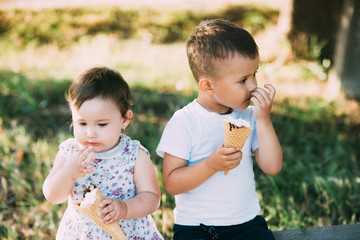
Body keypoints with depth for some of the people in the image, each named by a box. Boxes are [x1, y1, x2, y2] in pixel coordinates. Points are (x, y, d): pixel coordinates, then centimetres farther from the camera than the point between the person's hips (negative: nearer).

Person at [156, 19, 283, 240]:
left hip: (246, 222, 3)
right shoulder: (184, 122, -9)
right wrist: (212, 165, -23)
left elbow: (272, 167, -3)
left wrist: (264, 120, -10)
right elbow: (171, 184, -11)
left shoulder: (249, 117, 4)